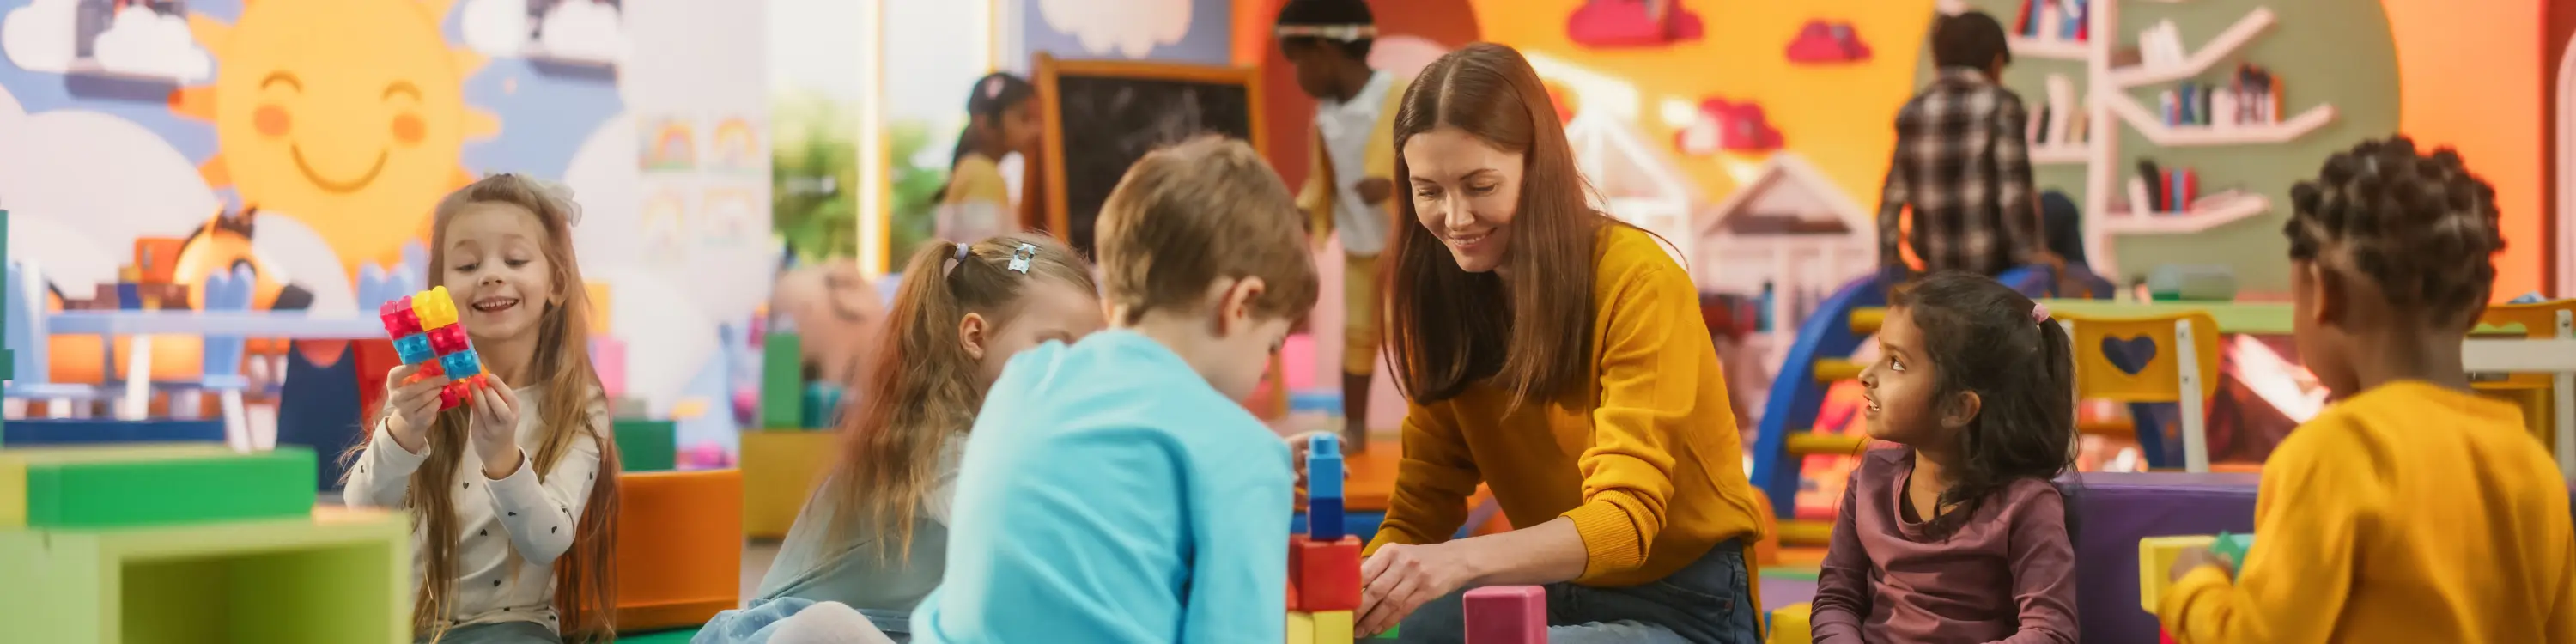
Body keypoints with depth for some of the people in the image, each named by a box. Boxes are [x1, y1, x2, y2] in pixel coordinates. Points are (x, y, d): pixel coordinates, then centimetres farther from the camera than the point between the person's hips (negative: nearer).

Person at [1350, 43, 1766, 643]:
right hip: (1555, 588, 6)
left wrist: (1462, 560, -44)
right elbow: (1420, 509, -3)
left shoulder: (1638, 282, -20)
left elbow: (1626, 518, -27)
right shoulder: (1439, 292, -2)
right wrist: (1361, 590, -25)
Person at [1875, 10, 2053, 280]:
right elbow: (2014, 190, -15)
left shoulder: (1912, 113, 3)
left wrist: (1889, 259, 12)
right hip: (1993, 259, -5)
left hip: (1933, 261, 6)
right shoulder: (2000, 106, -10)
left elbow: (1893, 198, 2)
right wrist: (2029, 252, -6)